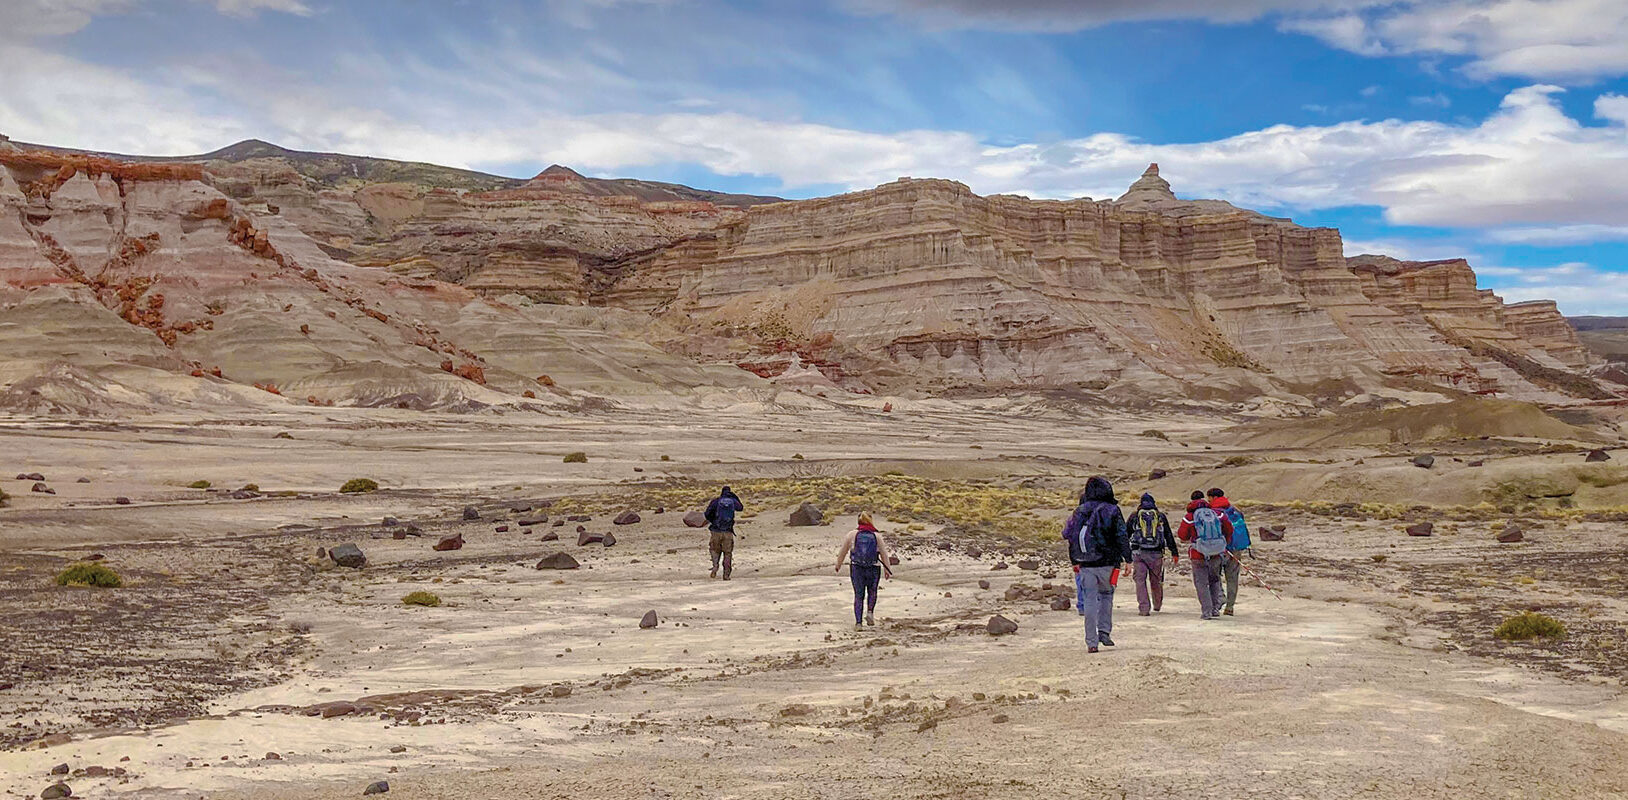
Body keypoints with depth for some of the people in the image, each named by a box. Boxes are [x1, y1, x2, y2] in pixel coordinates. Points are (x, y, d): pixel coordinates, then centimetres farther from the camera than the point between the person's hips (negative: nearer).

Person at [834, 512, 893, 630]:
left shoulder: (852, 535, -2)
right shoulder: (877, 536, -2)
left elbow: (842, 552, 5)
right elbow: (884, 555, 0)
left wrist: (838, 565, 20)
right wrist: (887, 570, 9)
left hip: (856, 568, 0)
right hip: (874, 569, 0)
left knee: (859, 595, 7)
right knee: (872, 592, 22)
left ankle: (858, 623, 0)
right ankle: (870, 612, -1)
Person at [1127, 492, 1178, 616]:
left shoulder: (1134, 516, 8)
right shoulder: (1161, 516, 9)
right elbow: (1169, 536, 10)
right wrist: (1175, 553, 14)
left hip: (1138, 553, -1)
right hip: (1157, 553, 1)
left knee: (1141, 580, 0)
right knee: (1156, 580, 16)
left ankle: (1144, 607, -9)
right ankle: (1157, 605, 32)